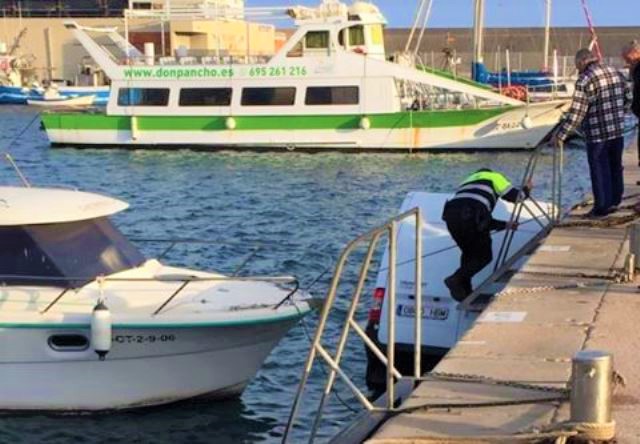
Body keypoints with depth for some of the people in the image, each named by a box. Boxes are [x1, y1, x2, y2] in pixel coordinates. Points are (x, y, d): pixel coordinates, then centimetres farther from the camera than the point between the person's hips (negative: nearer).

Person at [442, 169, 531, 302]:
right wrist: (526, 190, 37)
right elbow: (513, 196, 15)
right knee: (484, 256, 11)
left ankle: (465, 292, 20)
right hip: (470, 217, -6)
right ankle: (456, 280, -8)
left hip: (450, 215, 6)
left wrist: (505, 225, 47)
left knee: (468, 254, 26)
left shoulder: (467, 181, 40)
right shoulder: (494, 176, 25)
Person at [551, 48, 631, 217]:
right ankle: (614, 201, 29)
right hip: (618, 131, 7)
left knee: (599, 171, 4)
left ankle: (602, 207, 10)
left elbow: (576, 113, -18)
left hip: (597, 135, -7)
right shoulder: (616, 73, 6)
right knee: (615, 167, 18)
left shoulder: (585, 80, -15)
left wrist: (560, 135, -13)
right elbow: (628, 99, 15)